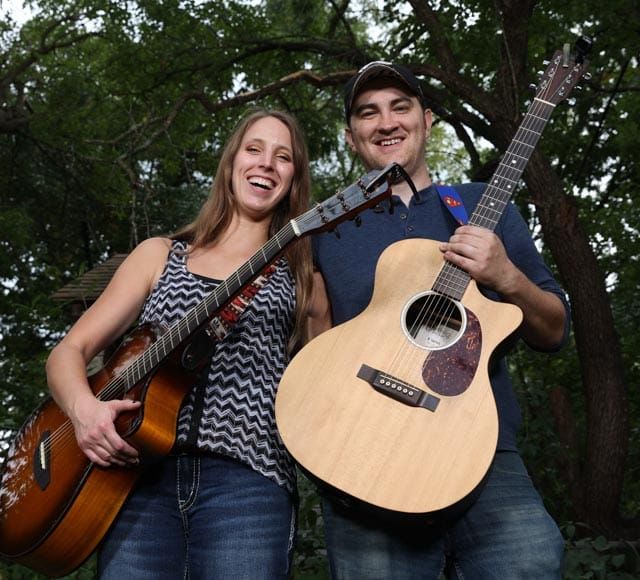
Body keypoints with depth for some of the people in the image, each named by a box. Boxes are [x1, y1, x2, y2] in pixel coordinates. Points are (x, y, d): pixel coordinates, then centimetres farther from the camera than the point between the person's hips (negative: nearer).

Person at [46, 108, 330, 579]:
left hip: (245, 478, 0)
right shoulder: (161, 255, 16)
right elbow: (69, 351, 11)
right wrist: (84, 408, -9)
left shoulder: (300, 275, 15)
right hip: (140, 472, 1)